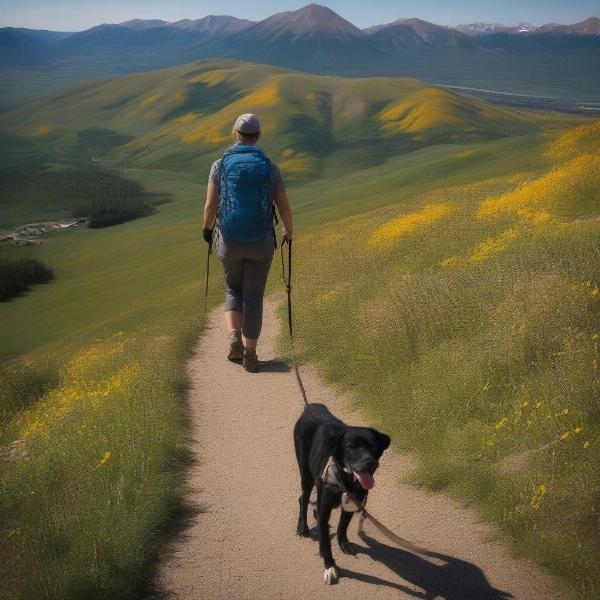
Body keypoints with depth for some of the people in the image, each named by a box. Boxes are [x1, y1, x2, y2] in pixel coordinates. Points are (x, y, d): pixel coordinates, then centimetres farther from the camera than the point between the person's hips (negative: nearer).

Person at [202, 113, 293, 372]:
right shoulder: (270, 169, -6)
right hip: (260, 243, 0)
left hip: (229, 242, 0)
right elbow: (285, 208, -3)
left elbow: (210, 207, -10)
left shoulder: (220, 165, -7)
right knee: (253, 297, 13)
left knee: (234, 290, 23)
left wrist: (207, 228, 13)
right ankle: (249, 355, 14)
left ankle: (234, 339, 1)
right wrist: (288, 231, 19)